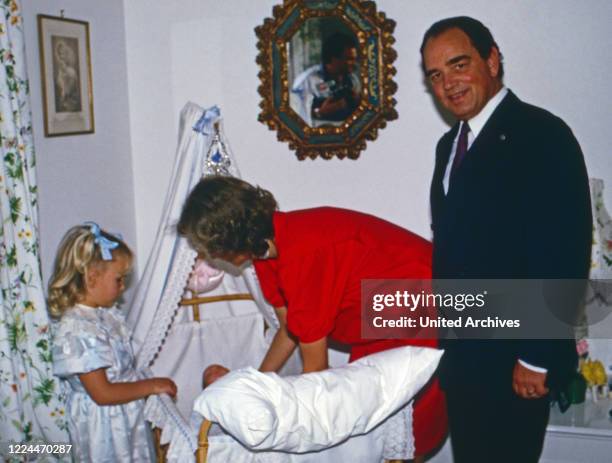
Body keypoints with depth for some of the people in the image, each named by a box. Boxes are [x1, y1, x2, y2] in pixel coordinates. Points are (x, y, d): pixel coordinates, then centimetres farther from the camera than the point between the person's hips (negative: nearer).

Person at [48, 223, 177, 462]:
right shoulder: (77, 331, -27)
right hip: (102, 427, -9)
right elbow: (102, 393, -26)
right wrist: (152, 385, -19)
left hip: (130, 415, 9)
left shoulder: (108, 314, 1)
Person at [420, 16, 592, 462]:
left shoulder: (542, 135, -13)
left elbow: (565, 254, -18)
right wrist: (446, 336, 13)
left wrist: (537, 359, -18)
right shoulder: (451, 145, 13)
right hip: (463, 356, 8)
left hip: (513, 362, -8)